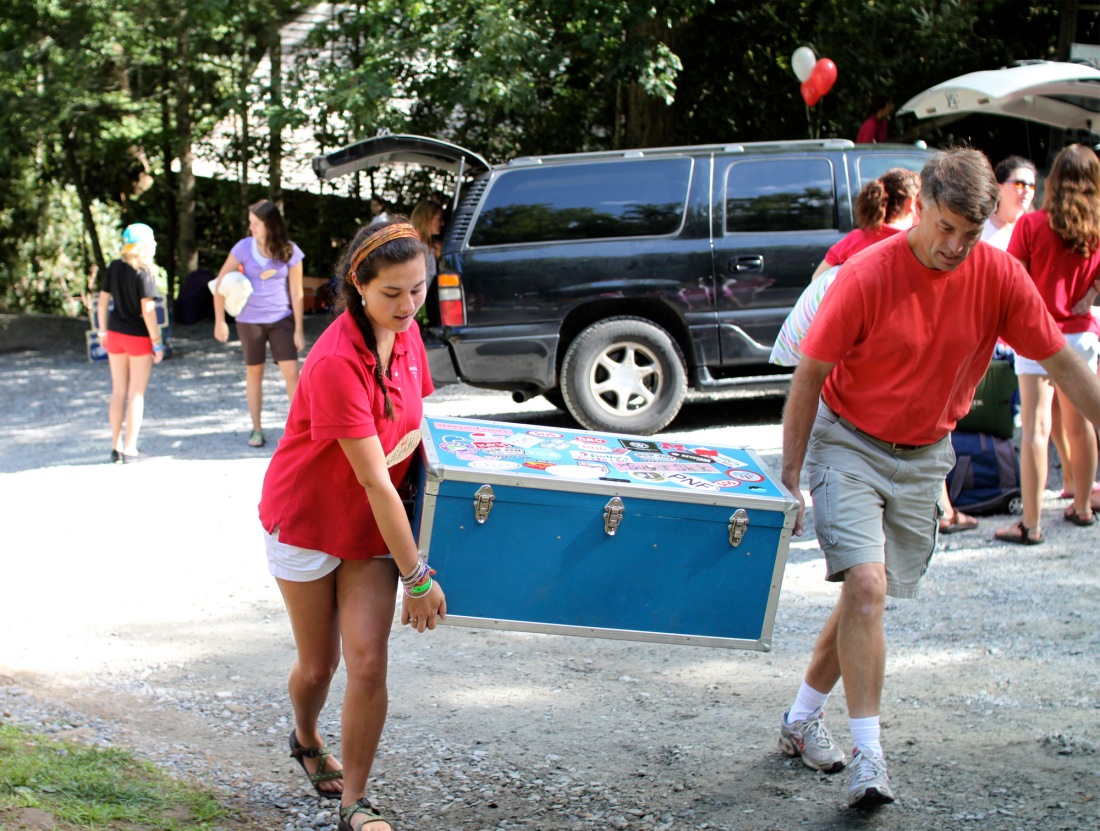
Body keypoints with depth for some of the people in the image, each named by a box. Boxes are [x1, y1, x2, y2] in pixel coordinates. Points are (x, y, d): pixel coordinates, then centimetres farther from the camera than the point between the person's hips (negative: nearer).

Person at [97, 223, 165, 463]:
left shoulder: (114, 268, 2)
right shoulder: (144, 272, -15)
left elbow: (102, 301, 5)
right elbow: (147, 309, -18)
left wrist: (103, 331, 16)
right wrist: (157, 343, -13)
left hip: (115, 335, 5)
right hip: (139, 337, -5)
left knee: (118, 391, 13)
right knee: (136, 394, 3)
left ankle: (116, 447, 17)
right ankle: (130, 448, 5)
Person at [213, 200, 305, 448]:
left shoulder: (289, 251, -7)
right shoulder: (244, 247, -7)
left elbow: (296, 292, -2)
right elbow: (220, 283, -2)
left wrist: (298, 329, -3)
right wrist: (220, 321, -6)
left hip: (281, 318, -1)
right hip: (249, 320, 1)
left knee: (291, 372, -8)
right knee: (254, 372, 8)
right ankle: (257, 429, 17)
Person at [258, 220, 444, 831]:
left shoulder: (405, 333, -8)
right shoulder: (336, 362, -30)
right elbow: (375, 481, -28)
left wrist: (408, 444, -7)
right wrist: (416, 575, -25)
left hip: (372, 528, 5)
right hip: (308, 522, -5)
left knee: (368, 664, -5)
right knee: (318, 665, 11)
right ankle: (306, 741, 44)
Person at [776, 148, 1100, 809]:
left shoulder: (1000, 277, -11)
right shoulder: (868, 276, -20)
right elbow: (810, 375, -12)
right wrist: (791, 477, -10)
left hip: (925, 455, 4)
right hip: (848, 442, -4)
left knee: (867, 595, 9)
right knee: (867, 586, -18)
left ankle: (804, 718, 29)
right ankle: (869, 752, -10)